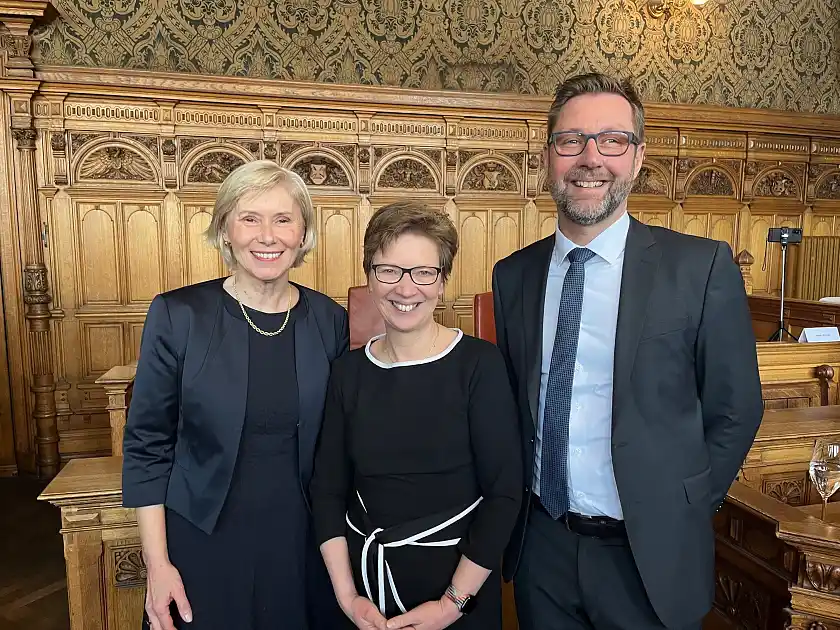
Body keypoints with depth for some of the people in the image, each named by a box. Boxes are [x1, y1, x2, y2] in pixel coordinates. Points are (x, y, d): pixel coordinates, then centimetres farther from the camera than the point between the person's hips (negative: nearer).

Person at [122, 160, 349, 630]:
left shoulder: (329, 320, -5)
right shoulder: (177, 315, -11)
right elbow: (147, 446, -5)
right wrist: (158, 564, -6)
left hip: (302, 540, 2)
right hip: (203, 543, -1)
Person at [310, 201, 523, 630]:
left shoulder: (479, 364, -13)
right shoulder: (349, 371, -3)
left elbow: (504, 493, -13)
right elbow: (328, 489, 0)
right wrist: (347, 595, -6)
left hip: (457, 576, -3)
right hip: (367, 576, 3)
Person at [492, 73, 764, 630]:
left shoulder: (702, 267, -11)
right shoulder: (513, 274, -1)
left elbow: (734, 412, -4)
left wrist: (679, 516, -4)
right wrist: (520, 502, 3)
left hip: (650, 556, -3)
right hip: (541, 545, 3)